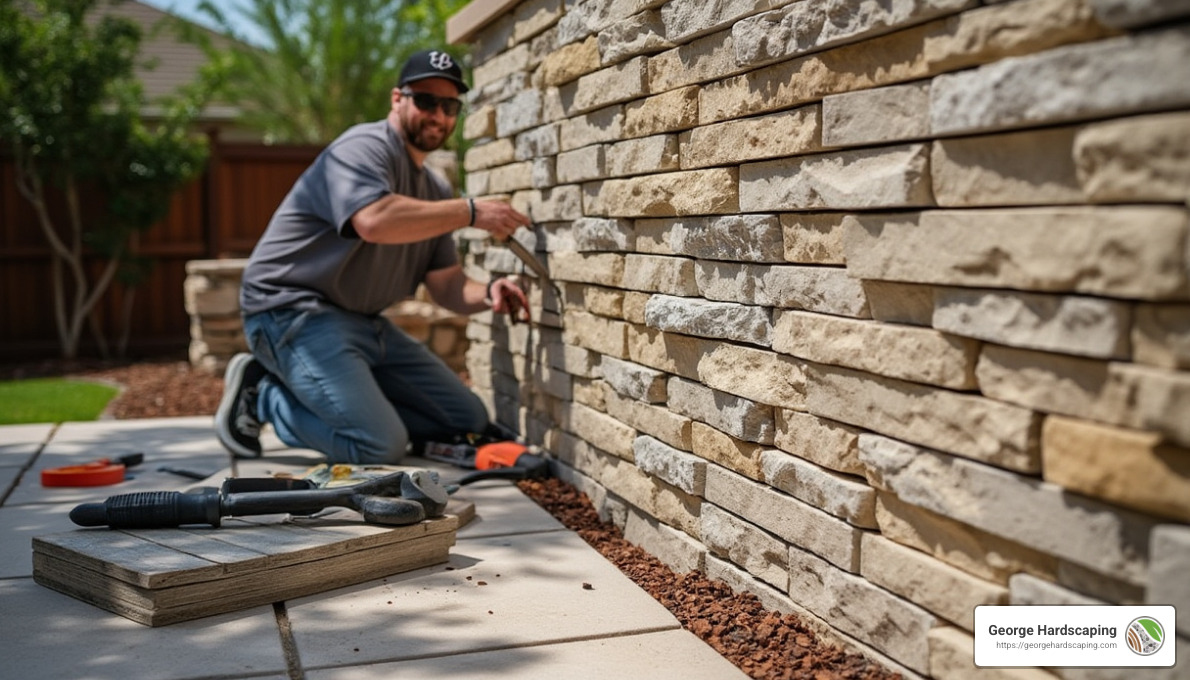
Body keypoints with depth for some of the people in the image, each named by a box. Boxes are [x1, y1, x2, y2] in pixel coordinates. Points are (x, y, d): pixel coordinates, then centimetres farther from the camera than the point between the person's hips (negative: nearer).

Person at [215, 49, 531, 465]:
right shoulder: (364, 148, -12)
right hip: (293, 311, -9)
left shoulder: (435, 191, 14)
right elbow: (374, 220, -35)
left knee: (470, 422, 8)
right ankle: (261, 394, -2)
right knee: (382, 447, -24)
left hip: (363, 323, 9)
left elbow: (447, 286, 10)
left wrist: (487, 294, -13)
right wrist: (471, 213, -27)